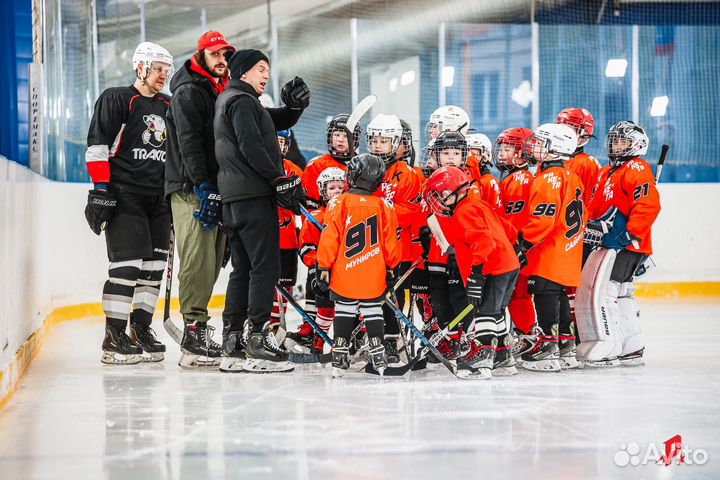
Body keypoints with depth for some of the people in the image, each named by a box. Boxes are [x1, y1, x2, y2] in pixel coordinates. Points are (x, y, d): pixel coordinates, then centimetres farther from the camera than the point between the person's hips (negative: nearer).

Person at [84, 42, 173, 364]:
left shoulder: (169, 108, 17)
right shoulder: (116, 100, -4)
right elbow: (97, 146, -10)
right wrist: (101, 189, -16)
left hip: (158, 199, 7)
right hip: (123, 196, -7)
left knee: (154, 265, 5)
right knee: (128, 264, -12)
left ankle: (140, 331, 15)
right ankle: (114, 339, -9)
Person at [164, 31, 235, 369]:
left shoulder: (220, 93, 20)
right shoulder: (189, 92, -8)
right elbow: (189, 143, -17)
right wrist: (204, 188, -23)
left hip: (213, 187, 9)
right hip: (191, 189, -9)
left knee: (211, 263, 10)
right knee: (198, 261, -14)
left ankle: (199, 335, 15)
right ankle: (194, 333, -15)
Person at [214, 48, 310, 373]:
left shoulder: (229, 100, 24)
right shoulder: (241, 101, -8)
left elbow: (278, 122, 24)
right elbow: (251, 147, -19)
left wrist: (294, 105, 3)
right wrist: (281, 179, -16)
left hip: (233, 199, 10)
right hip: (254, 196, -10)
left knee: (243, 267, 13)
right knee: (265, 265, -11)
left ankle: (232, 337, 14)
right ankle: (258, 338, -16)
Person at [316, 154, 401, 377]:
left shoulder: (338, 204, -10)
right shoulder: (385, 207, -3)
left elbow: (329, 240, -8)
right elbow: (391, 243, 3)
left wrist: (323, 267, 1)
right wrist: (391, 268, 16)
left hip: (344, 275, -1)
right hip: (374, 278, 1)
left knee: (344, 313, 7)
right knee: (373, 312, 11)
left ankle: (340, 355, 5)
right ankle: (377, 352, 7)